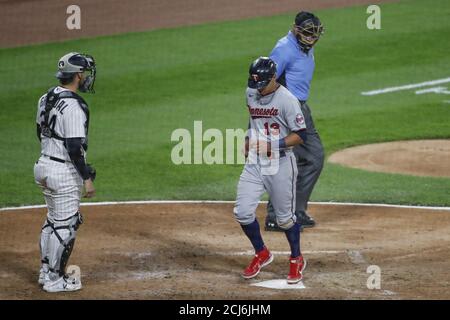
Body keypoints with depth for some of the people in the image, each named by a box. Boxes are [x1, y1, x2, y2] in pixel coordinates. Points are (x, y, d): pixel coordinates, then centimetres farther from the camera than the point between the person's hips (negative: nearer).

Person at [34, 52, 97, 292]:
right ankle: (54, 279, 8)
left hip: (44, 164, 9)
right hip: (64, 172, -9)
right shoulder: (73, 106, -22)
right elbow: (75, 147, -24)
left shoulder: (46, 98, 6)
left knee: (54, 220, 22)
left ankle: (46, 272, 30)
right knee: (65, 225, 1)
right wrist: (87, 178, -20)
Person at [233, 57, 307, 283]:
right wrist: (248, 138, 12)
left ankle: (296, 260, 26)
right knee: (242, 212, -2)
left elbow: (301, 135, -15)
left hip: (280, 164, -6)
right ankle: (261, 254, 20)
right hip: (254, 163, 6)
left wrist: (277, 144, -25)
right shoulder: (251, 94, 6)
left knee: (284, 217, 5)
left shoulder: (287, 99, -15)